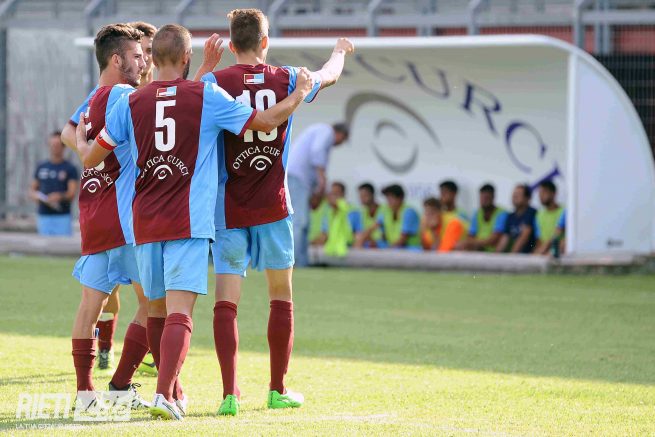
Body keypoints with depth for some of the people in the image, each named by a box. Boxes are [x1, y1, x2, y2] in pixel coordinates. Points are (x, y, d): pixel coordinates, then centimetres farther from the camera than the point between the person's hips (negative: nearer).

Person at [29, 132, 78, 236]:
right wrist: (35, 196, -5)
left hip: (62, 216, -3)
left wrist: (61, 196, -25)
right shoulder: (41, 167, 13)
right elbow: (32, 189, 18)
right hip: (43, 216, 3)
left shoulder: (70, 169, 2)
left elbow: (72, 193, -5)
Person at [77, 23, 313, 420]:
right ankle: (164, 394, -24)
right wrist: (299, 94, 21)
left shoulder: (130, 104, 4)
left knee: (158, 308, 17)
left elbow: (91, 157, 11)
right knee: (180, 312, -10)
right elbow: (266, 122, 3)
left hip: (145, 222, 4)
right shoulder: (207, 96, -3)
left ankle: (172, 392, 28)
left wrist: (80, 138, 35)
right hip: (189, 223, -4)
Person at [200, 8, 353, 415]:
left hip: (229, 208, -1)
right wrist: (340, 52, 42)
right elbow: (329, 76, 22)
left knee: (226, 300, -1)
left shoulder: (215, 83, -8)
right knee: (281, 296, 14)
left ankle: (230, 393, -10)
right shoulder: (286, 79, 1)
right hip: (273, 206, 1)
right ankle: (278, 389, 18)